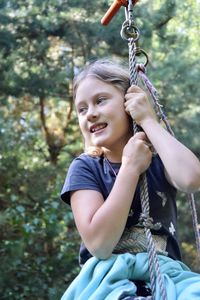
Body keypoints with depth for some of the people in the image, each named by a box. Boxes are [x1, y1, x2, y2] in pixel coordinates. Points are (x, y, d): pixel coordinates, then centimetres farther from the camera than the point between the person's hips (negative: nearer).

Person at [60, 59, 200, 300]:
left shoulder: (159, 159, 5)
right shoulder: (85, 168, 2)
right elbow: (99, 243, -13)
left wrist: (149, 121, -8)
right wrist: (131, 166, -10)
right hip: (109, 279, -2)